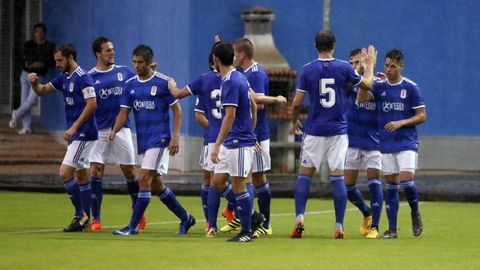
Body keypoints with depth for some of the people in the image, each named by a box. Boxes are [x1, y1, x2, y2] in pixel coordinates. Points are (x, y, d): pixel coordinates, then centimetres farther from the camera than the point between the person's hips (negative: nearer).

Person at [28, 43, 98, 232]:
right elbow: (42, 91, 22)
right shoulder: (64, 78, 13)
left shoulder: (82, 78, -15)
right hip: (76, 134, 10)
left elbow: (92, 104, -20)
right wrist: (34, 82, -1)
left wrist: (74, 128, -21)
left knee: (65, 173, -14)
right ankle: (85, 218, 17)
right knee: (81, 175, 12)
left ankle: (81, 214, -8)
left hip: (84, 134, -10)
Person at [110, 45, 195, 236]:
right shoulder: (130, 84, 8)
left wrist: (175, 136, -12)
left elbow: (177, 110, -3)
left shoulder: (164, 82, -7)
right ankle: (185, 218, 25)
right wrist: (114, 131, -11)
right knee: (156, 185, 10)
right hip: (142, 140, 7)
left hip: (159, 139, -7)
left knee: (144, 179, -14)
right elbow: (124, 112, 7)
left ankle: (133, 226, -11)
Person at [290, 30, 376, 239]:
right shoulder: (343, 68, -3)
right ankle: (339, 227, 0)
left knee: (305, 174, 7)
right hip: (338, 131, 0)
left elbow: (297, 103, -2)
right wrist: (370, 65, 30)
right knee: (337, 176, 2)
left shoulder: (307, 70, -4)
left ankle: (299, 218, -8)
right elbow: (367, 84, 13)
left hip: (314, 131, 0)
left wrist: (294, 122, 17)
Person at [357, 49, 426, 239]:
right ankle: (392, 229, 7)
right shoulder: (379, 86, 5)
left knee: (406, 179, -17)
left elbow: (422, 116, -2)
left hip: (407, 143, -3)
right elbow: (361, 98, -11)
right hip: (386, 144, 3)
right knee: (390, 184, 3)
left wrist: (401, 123, -15)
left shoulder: (411, 87, -3)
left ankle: (415, 214, 10)